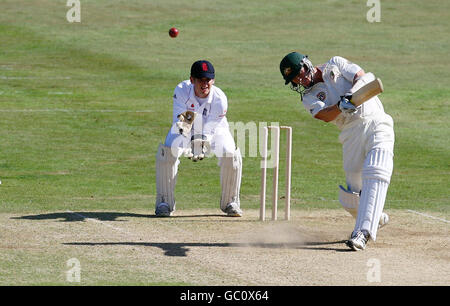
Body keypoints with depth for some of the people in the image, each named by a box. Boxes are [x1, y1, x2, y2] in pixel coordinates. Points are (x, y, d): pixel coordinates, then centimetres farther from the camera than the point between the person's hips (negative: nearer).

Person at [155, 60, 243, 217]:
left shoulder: (220, 99, -32)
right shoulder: (181, 91, -30)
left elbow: (208, 130, -31)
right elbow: (178, 121, -31)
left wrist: (201, 148, -49)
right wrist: (183, 125, -55)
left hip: (214, 129, 0)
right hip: (185, 129, 0)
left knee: (231, 156, -23)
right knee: (167, 151, -24)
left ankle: (230, 202, 0)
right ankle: (164, 202, -9)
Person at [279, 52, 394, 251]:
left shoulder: (335, 65, 9)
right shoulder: (308, 98, 10)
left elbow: (365, 77, -4)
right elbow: (325, 115, -11)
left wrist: (351, 94, -23)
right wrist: (341, 105, -31)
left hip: (376, 122, -3)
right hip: (352, 134, 3)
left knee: (375, 175, -22)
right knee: (352, 194, -1)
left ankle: (363, 231, -28)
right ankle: (376, 218, 28)